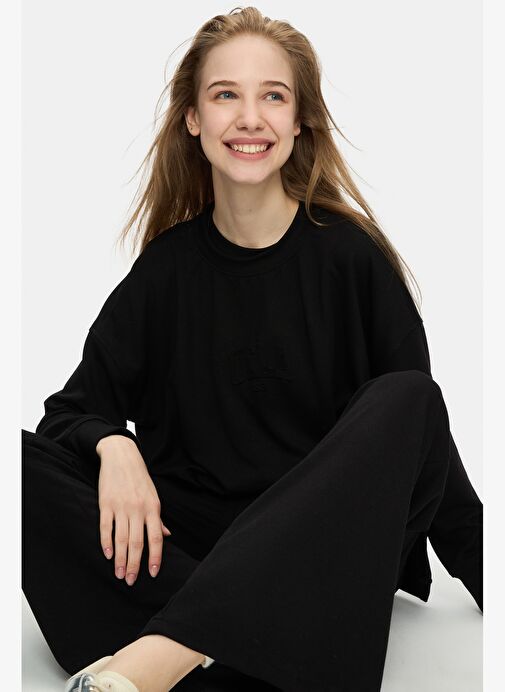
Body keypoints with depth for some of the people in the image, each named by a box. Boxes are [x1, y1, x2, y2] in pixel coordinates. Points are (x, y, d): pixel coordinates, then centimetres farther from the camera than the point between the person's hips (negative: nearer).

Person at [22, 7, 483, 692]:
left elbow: (423, 434, -1)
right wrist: (112, 445, -19)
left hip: (323, 551, -1)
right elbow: (74, 408, 4)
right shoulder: (169, 264, 4)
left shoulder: (351, 256, -3)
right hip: (190, 544, 2)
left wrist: (487, 581, -6)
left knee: (408, 399, -29)